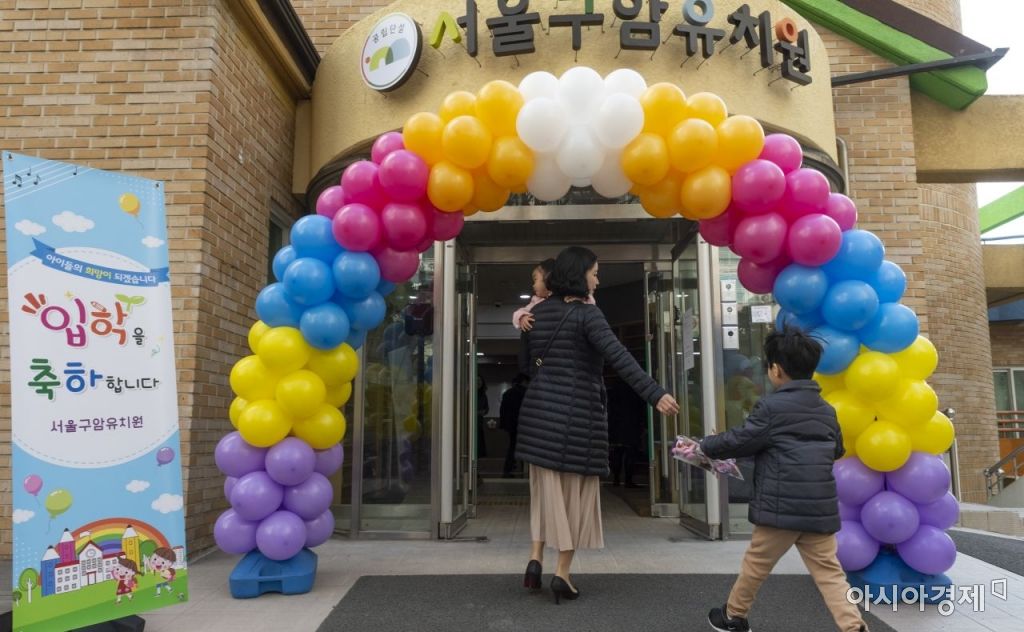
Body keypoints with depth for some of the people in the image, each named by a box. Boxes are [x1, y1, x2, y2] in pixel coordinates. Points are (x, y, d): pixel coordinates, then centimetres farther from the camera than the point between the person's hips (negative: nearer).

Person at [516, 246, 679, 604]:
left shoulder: (538, 311, 8)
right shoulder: (586, 314, -12)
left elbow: (523, 360, 13)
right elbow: (619, 358, -22)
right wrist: (655, 395, -26)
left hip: (540, 407, 6)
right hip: (576, 412, -6)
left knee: (545, 487, 15)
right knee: (575, 491, 6)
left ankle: (535, 559, 8)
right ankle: (562, 574, 10)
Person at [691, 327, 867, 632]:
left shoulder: (771, 406, -10)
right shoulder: (827, 410, 12)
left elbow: (738, 441, -7)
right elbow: (837, 450, 25)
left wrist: (706, 445, 10)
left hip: (781, 506, -5)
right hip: (820, 507, 6)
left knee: (755, 565, 12)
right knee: (829, 572, 8)